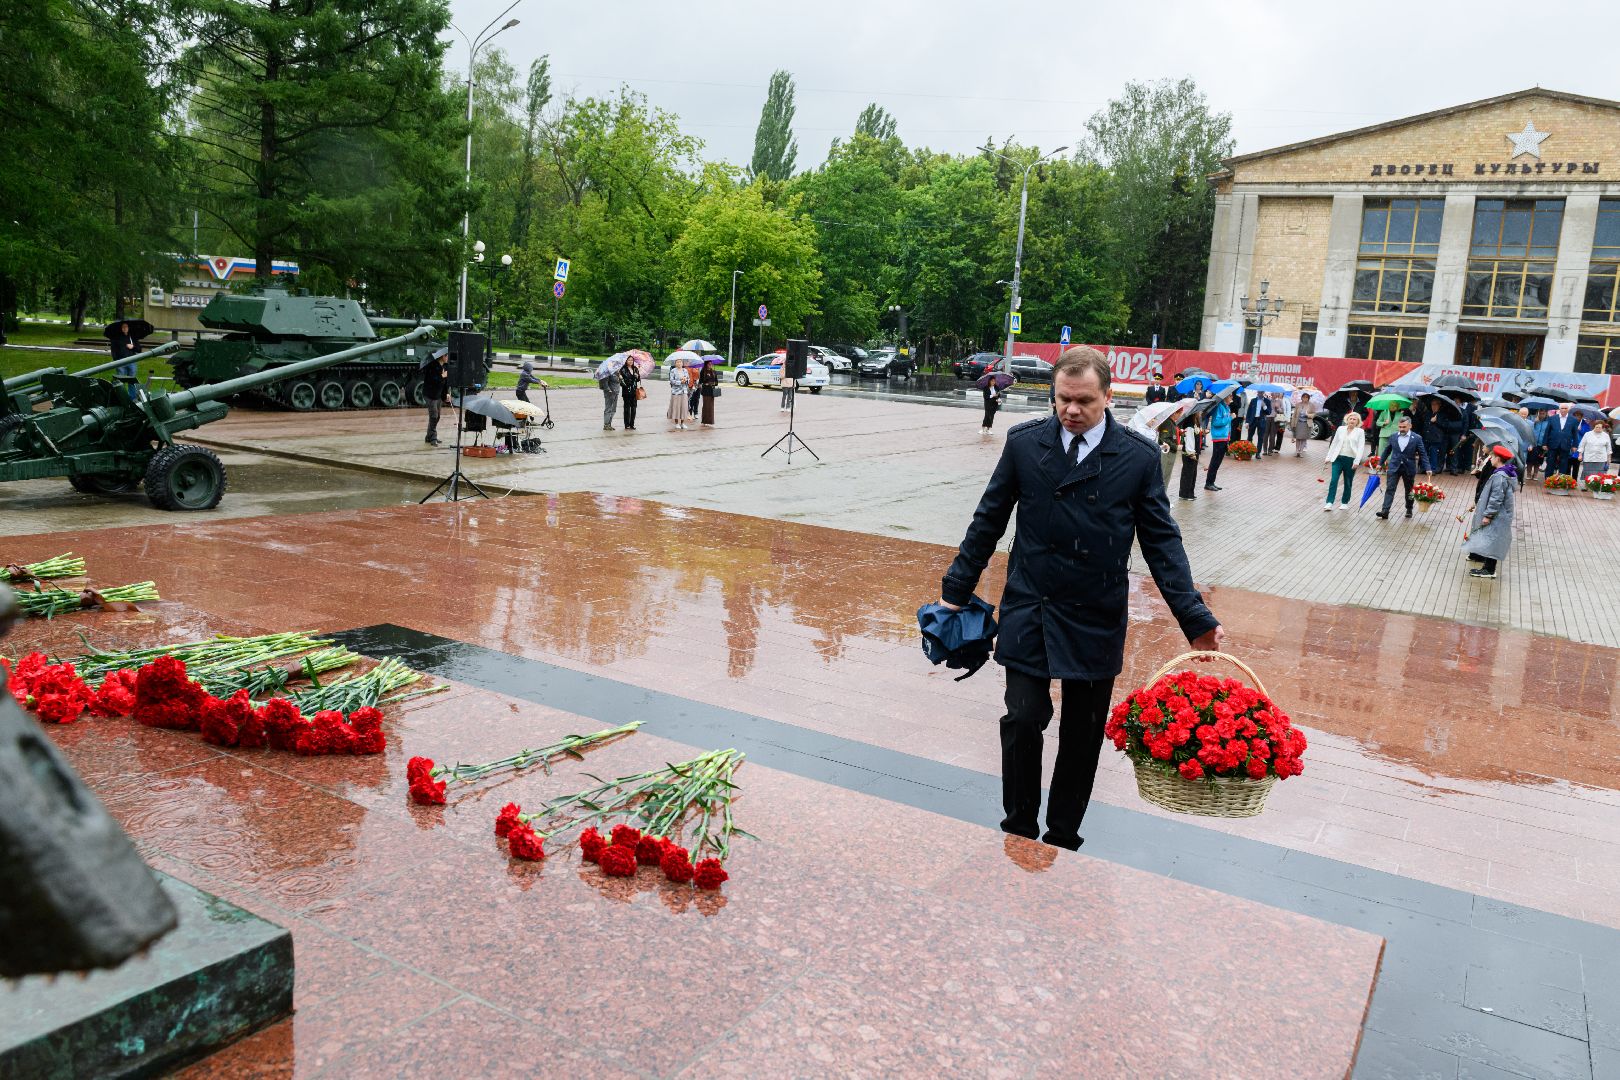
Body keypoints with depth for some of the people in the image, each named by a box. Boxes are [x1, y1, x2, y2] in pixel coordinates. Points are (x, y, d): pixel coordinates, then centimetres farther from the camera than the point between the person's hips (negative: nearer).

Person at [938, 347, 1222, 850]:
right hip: (1028, 611, 0)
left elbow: (1161, 541, -1)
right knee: (1023, 720, -6)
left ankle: (1063, 838, 27)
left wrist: (1196, 619, -7)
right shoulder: (1024, 442, -2)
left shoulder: (1139, 457, -4)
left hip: (1096, 620, 0)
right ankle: (1019, 832, 14)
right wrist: (956, 590, 7)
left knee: (1082, 736, 10)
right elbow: (989, 521, 6)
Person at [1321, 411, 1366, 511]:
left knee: (1348, 483, 8)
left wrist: (1357, 461, -16)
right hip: (1338, 458, 1)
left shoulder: (1360, 432, 0)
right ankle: (1329, 503, -12)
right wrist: (1328, 457, 9)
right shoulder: (1341, 429, 8)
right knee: (1333, 480, -11)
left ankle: (1345, 502, 22)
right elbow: (1334, 444, 12)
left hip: (1351, 460, -1)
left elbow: (1361, 447, -6)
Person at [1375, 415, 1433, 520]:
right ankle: (1385, 511, -13)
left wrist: (1428, 469, -15)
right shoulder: (1394, 437, 1)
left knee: (1409, 490, 13)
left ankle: (1409, 509, 31)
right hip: (1394, 467, 1)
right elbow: (1387, 451, 12)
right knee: (1389, 489, -8)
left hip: (1409, 468, -1)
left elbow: (1423, 454, -7)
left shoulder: (1416, 438, -7)